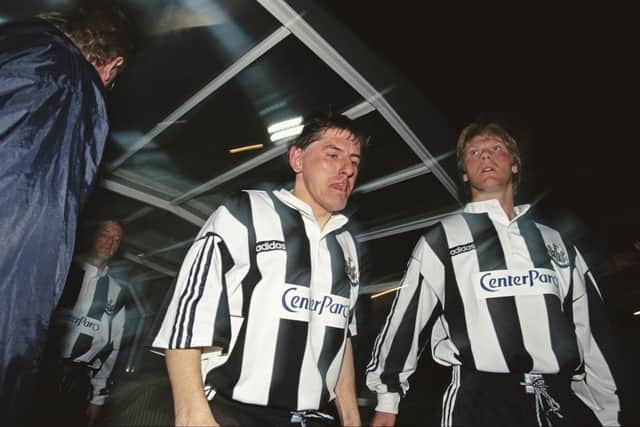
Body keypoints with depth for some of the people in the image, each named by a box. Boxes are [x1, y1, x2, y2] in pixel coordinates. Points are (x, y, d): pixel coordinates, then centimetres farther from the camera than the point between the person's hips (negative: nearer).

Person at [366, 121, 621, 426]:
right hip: (479, 400, -3)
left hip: (563, 401, 4)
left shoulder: (557, 243, 14)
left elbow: (590, 330, 15)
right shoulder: (441, 239, 2)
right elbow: (406, 318, 1)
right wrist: (387, 398, 2)